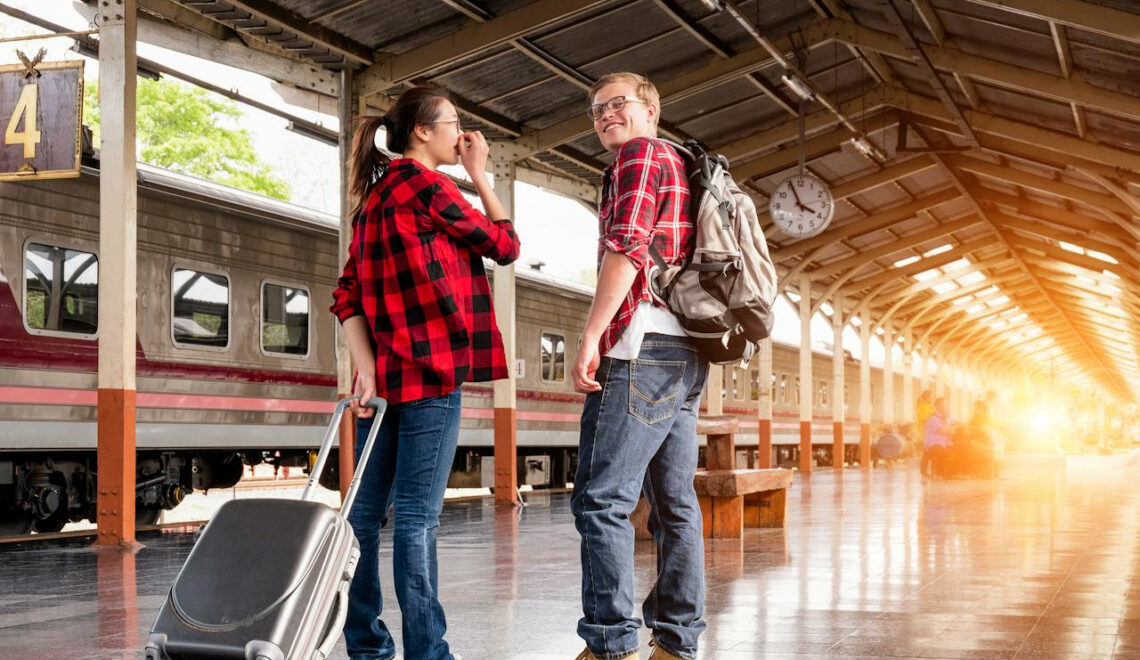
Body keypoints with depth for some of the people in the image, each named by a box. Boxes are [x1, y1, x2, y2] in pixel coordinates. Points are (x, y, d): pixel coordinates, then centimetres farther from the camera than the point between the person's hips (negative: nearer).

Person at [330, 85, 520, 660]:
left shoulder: (373, 198, 18)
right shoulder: (427, 187, -7)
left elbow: (347, 297, 9)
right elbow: (506, 246, 2)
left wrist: (366, 369, 1)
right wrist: (480, 177, 12)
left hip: (382, 374, 8)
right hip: (430, 374, -8)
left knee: (366, 510, 8)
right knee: (417, 515, -8)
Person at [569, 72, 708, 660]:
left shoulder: (641, 154, -1)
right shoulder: (683, 166, 28)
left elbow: (627, 247, -15)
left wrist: (591, 337, -17)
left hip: (643, 346, -10)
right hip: (687, 355, 10)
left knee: (600, 498, -12)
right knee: (674, 501, 9)